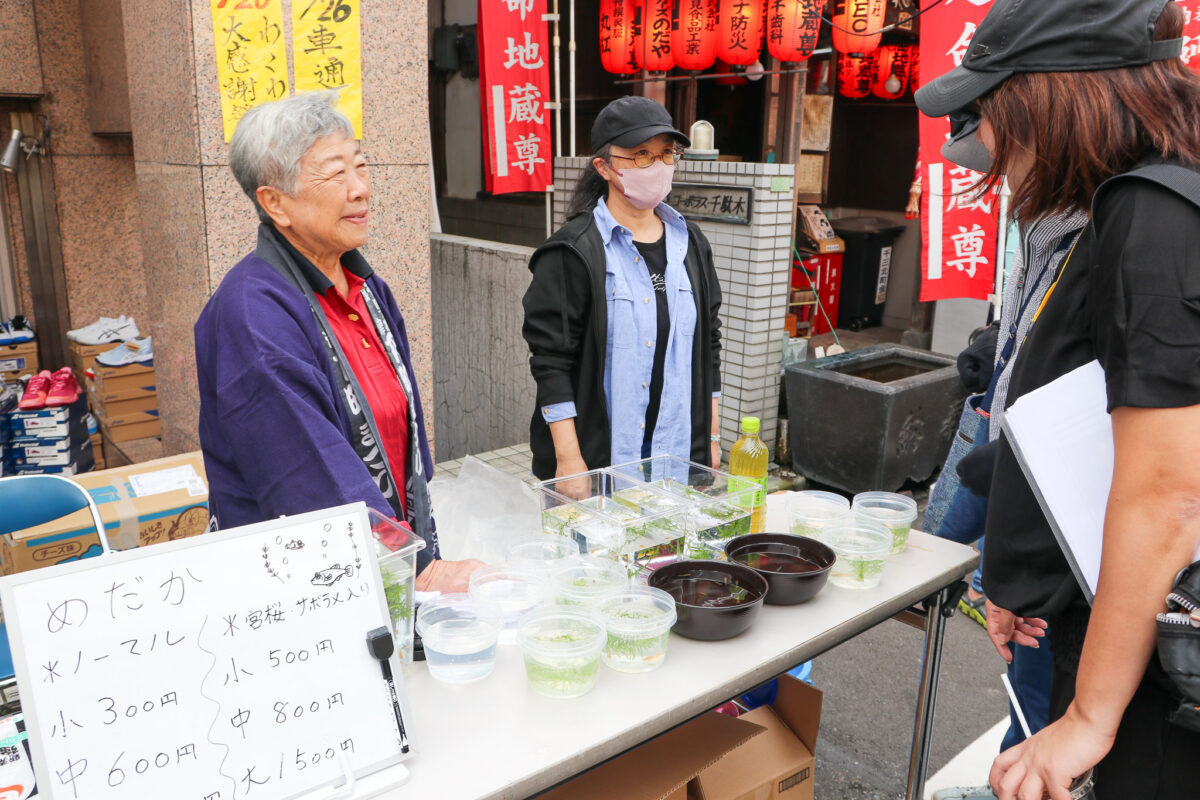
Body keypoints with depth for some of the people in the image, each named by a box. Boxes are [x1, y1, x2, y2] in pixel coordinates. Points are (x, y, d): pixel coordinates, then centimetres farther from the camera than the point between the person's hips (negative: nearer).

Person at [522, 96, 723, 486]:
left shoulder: (689, 244, 10)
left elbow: (708, 344, 14)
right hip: (596, 455, -5)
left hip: (679, 452, 5)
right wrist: (568, 458, -15)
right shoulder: (572, 252, -9)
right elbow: (551, 360, -11)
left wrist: (711, 436, 12)